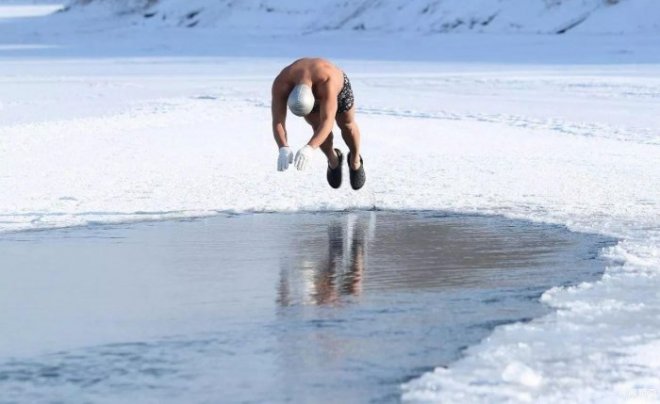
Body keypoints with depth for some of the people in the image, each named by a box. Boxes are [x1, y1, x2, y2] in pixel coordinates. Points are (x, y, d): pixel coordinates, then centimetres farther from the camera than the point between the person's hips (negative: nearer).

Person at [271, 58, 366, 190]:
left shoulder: (327, 80, -50)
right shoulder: (281, 84, -42)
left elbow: (327, 122, -56)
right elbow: (277, 122, -44)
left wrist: (309, 148, -69)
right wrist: (283, 149, -61)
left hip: (338, 89, -2)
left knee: (347, 125, 11)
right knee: (318, 128, -10)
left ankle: (355, 160, 43)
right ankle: (333, 160, 22)